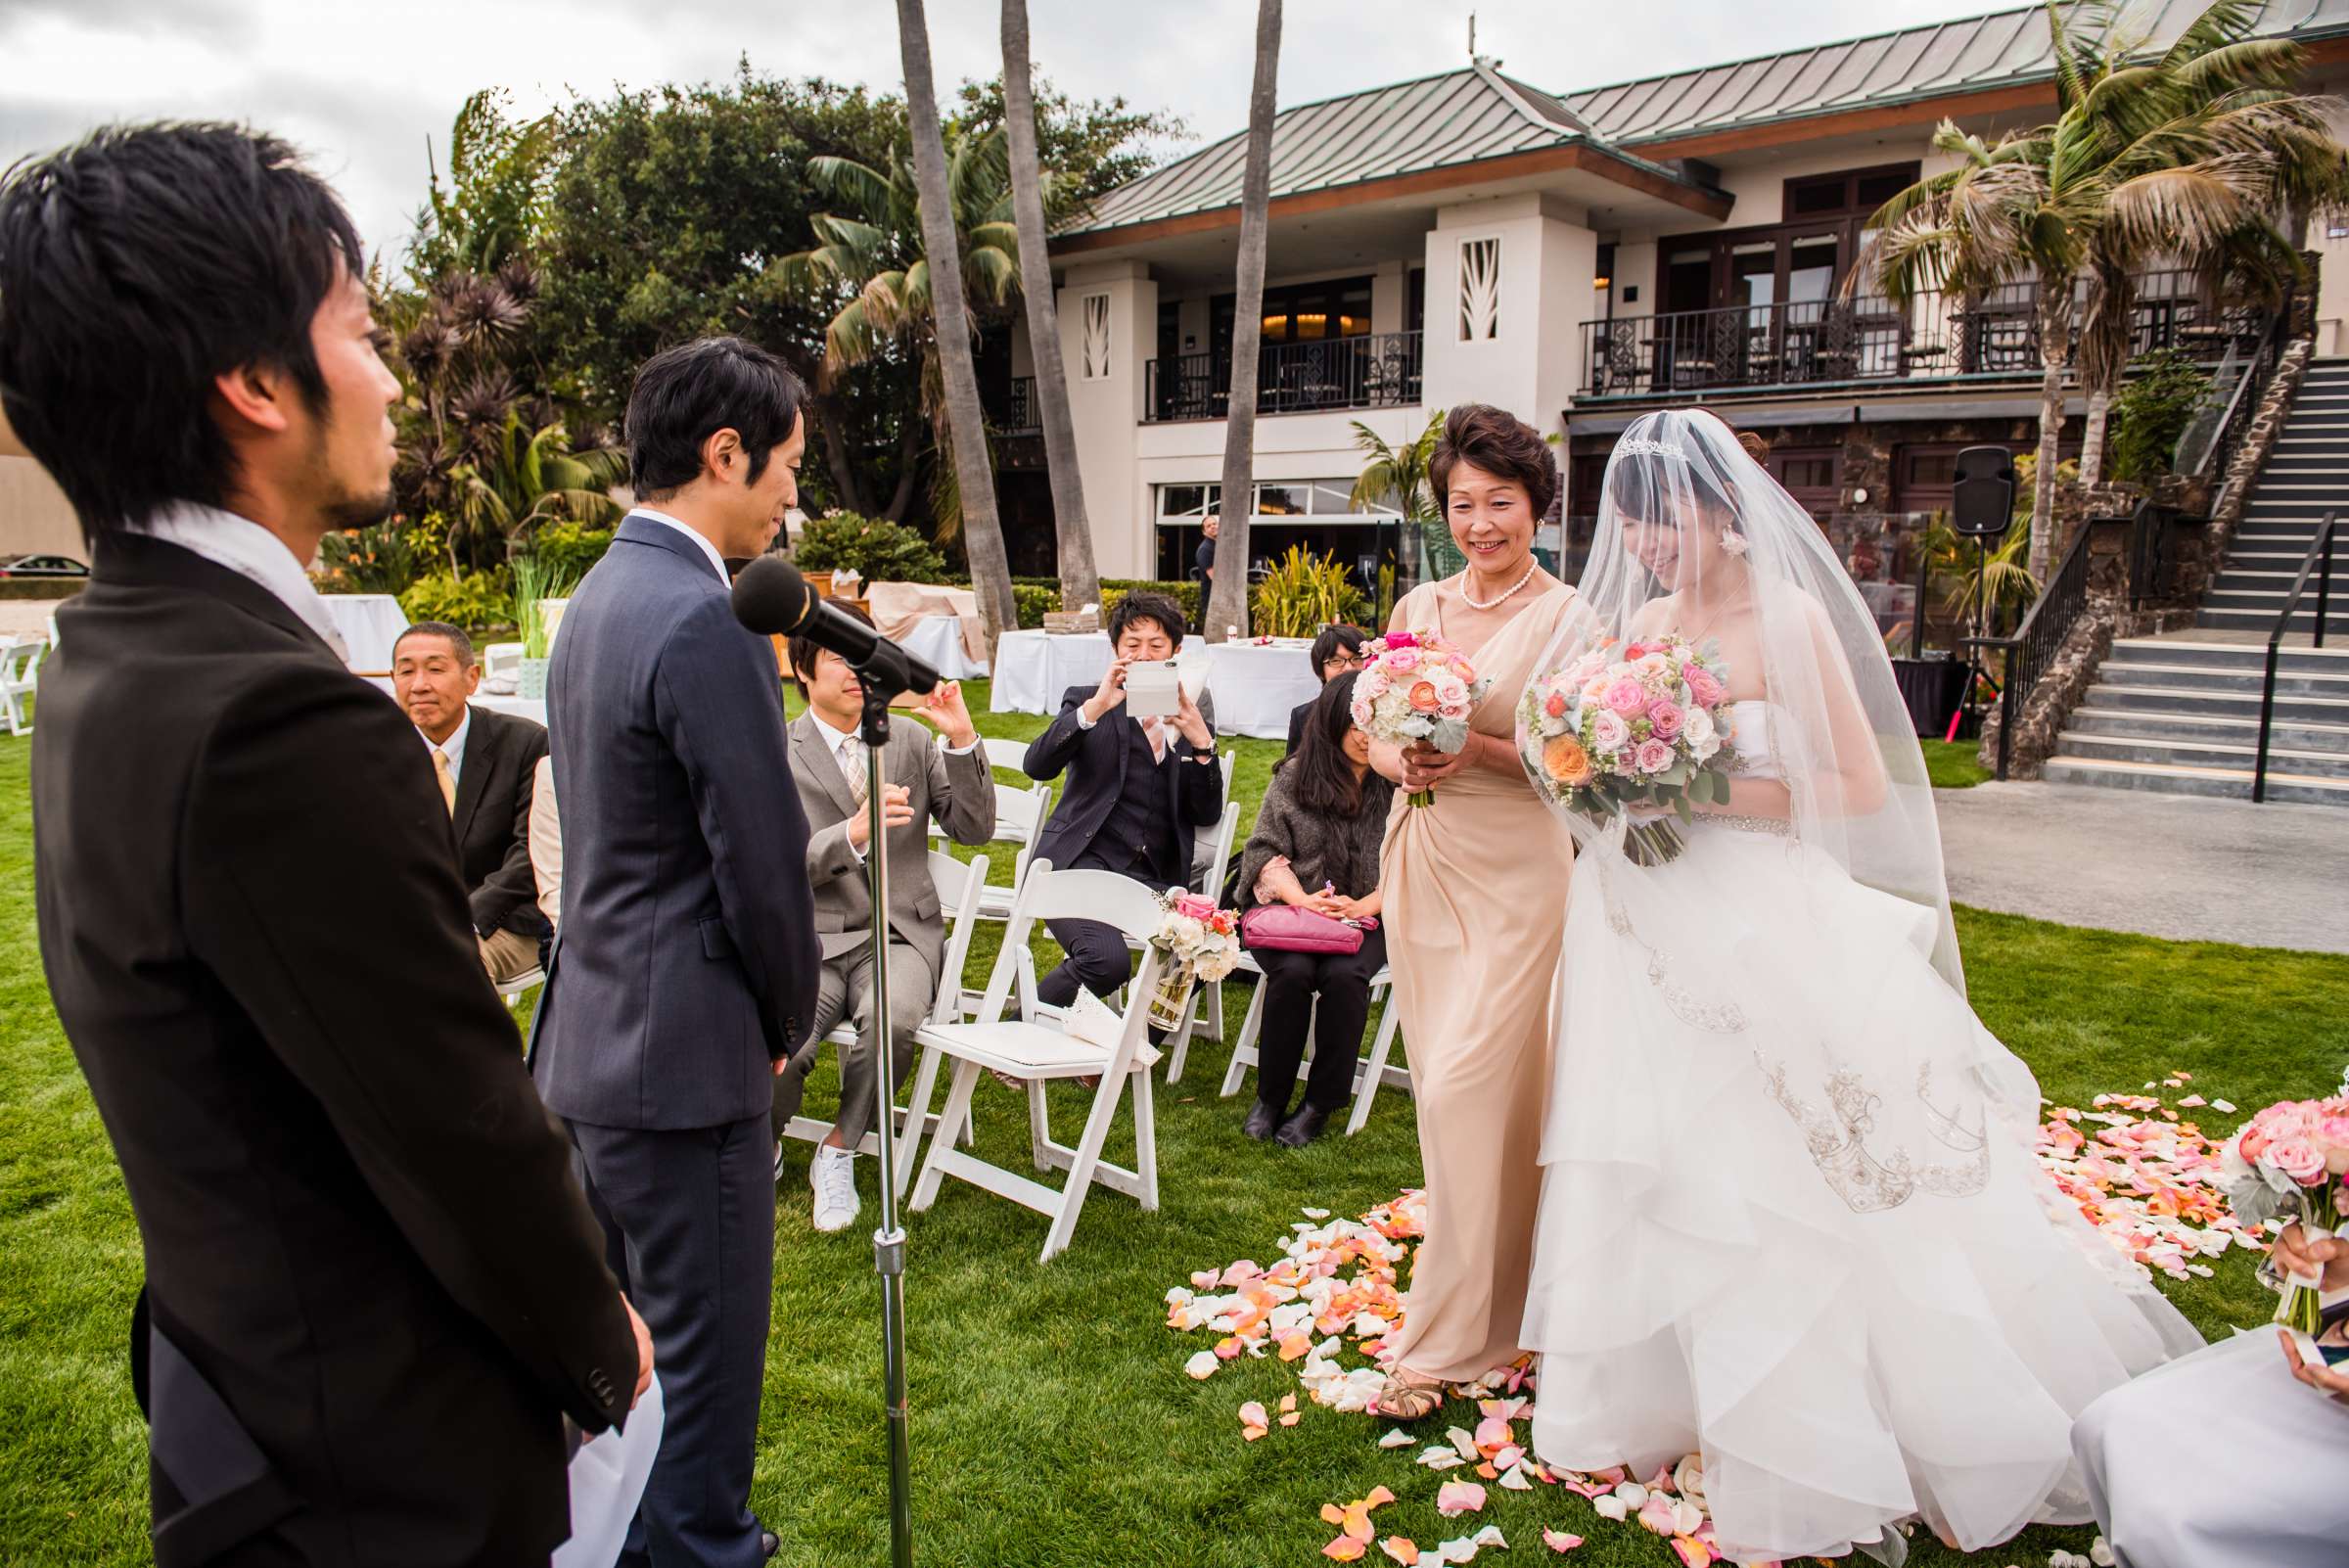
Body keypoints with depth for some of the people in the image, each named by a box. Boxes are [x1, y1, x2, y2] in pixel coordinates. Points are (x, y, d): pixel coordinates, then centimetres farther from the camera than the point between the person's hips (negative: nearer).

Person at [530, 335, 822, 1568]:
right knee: (700, 1357, 6)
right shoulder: (701, 622, -21)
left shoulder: (598, 596, 10)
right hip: (685, 1053, -10)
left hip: (590, 1045, 10)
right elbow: (765, 863, -20)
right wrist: (789, 1020, -2)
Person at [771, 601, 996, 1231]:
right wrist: (854, 833, -24)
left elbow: (974, 829, 6)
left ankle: (838, 1153, -4)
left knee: (892, 1020, -33)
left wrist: (963, 740, -7)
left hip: (901, 934, 2)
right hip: (812, 938, -1)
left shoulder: (911, 741, 12)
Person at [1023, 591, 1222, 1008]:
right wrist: (1095, 707, -17)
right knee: (1108, 959, -30)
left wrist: (1202, 743, -5)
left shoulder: (1192, 717, 18)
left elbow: (1208, 816, 10)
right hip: (1081, 861, -3)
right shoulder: (1086, 702, 12)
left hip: (1154, 879, 3)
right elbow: (1038, 766, -6)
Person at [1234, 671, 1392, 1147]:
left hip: (1366, 917, 0)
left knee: (1343, 975, -31)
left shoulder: (1397, 787, 3)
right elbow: (1266, 850, 4)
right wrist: (1302, 898, -13)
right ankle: (1270, 1098, -10)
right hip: (1291, 912, 1)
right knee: (1292, 971, -30)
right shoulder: (1294, 777, 6)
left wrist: (1362, 907, -15)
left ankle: (1320, 1105, -14)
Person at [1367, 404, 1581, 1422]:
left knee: (1469, 1089, -8)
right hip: (1421, 863, 6)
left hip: (1514, 874, -5)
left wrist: (1478, 748, -22)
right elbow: (1377, 737, 12)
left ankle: (1447, 1341, 5)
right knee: (1447, 1089, 13)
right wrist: (1404, 760, -10)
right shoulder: (1419, 608, 9)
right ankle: (1481, 1299, 33)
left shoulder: (1567, 617, -6)